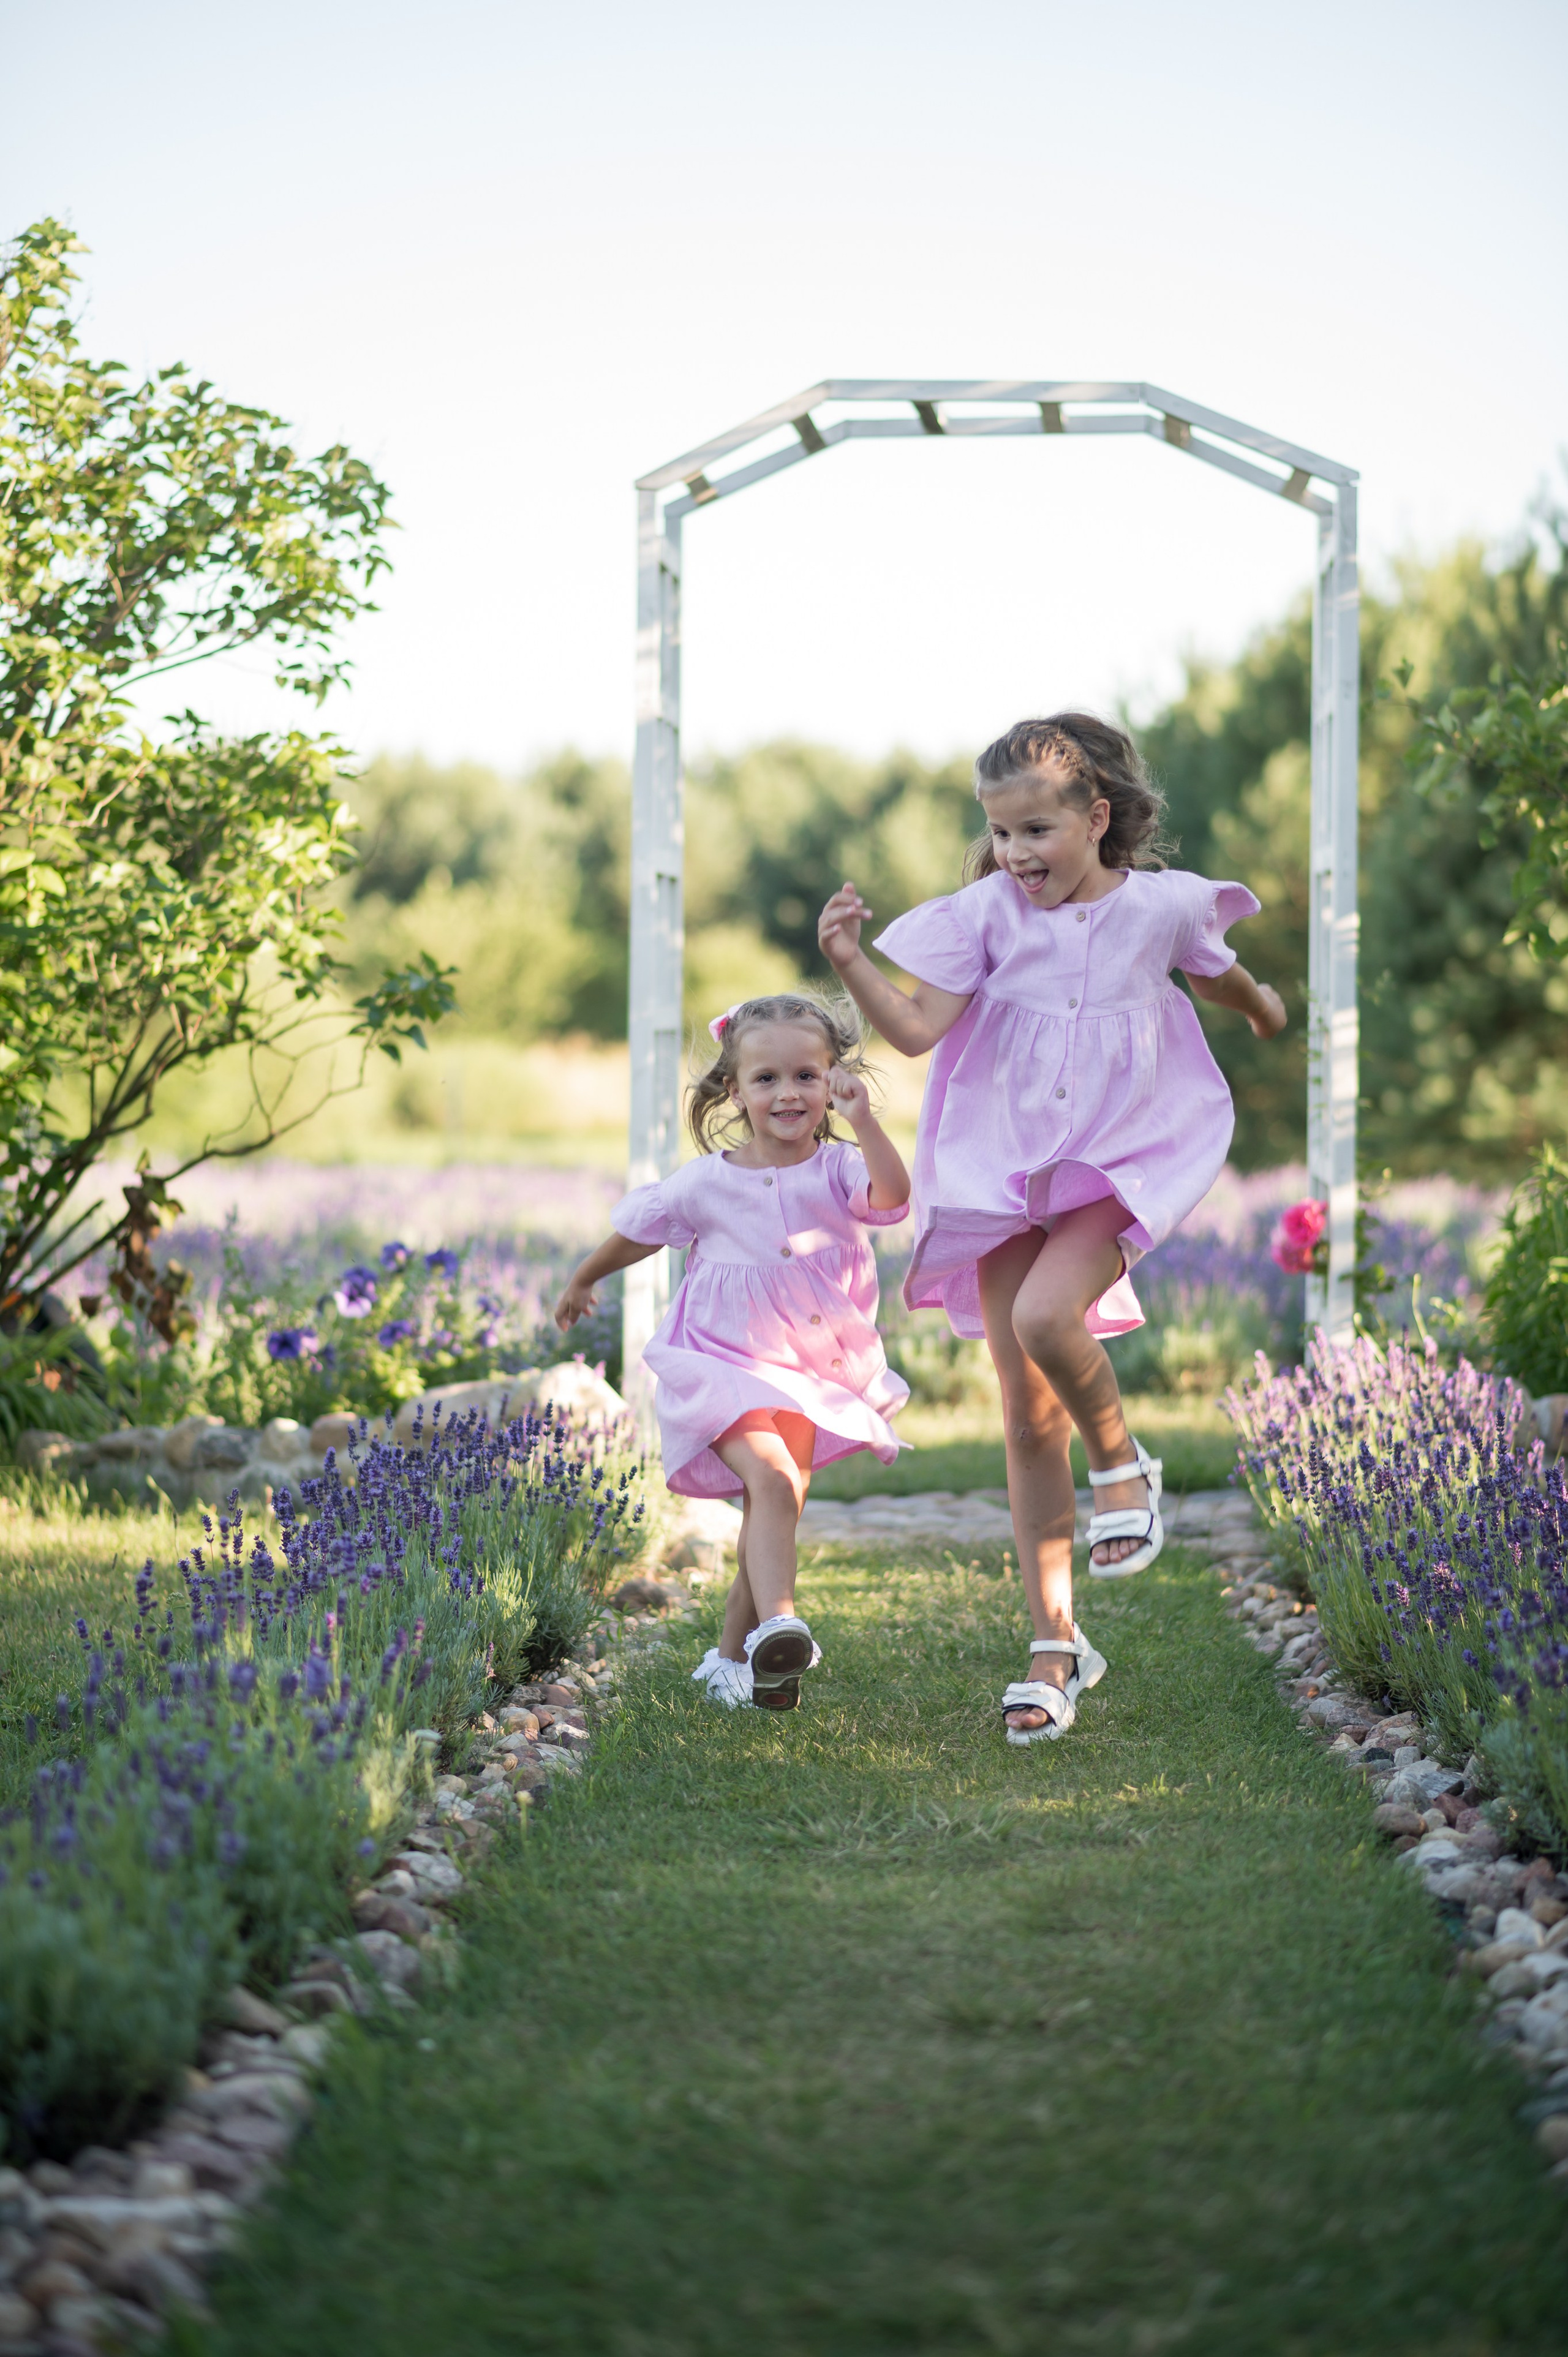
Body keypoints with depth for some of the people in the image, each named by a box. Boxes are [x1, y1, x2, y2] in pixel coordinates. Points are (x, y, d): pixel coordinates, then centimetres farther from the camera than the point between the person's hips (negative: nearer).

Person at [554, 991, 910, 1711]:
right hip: (727, 1364, -2)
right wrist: (584, 1281, 27)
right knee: (772, 1479, -26)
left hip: (814, 1374, 2)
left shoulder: (838, 1171, -5)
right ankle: (776, 1623, -38)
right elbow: (638, 1232, 14)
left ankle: (733, 1656, 22)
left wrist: (863, 1120, -39)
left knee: (772, 1514, 8)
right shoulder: (707, 1182, -4)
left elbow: (892, 1196, -28)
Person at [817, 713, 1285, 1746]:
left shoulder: (1159, 905, -4)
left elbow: (1214, 972, 19)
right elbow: (918, 1026, -11)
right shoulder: (990, 911, -4)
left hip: (1119, 1165, -2)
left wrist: (1262, 1004, 38)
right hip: (1006, 1173, 2)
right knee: (1028, 1418, 3)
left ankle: (1124, 1465, -1)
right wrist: (851, 965, -26)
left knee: (1045, 1315, -32)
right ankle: (1057, 1642, 12)